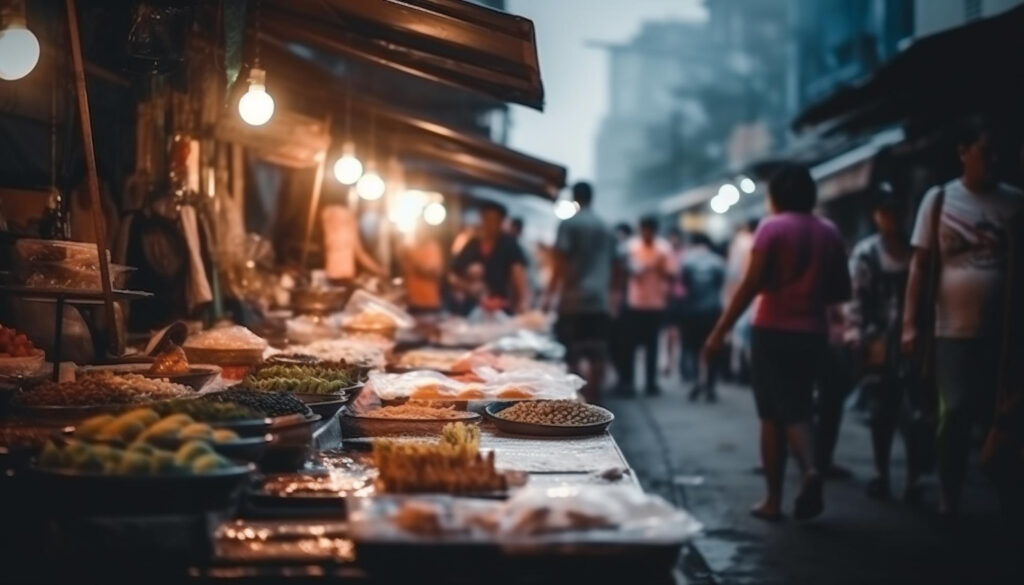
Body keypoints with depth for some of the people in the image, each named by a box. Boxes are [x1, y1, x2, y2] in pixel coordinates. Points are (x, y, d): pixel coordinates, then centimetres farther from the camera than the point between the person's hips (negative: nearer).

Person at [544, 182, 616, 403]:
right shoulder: (605, 228, 14)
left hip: (574, 298, -5)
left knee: (571, 354, -2)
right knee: (597, 355, 6)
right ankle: (593, 398, 9)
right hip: (600, 300, 5)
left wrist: (550, 293, -5)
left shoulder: (569, 224, -4)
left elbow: (561, 262, -10)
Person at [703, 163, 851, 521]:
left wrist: (720, 331, -11)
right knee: (796, 411, 13)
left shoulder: (772, 228, -6)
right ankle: (810, 469, -15)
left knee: (772, 415, 5)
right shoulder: (829, 233, 7)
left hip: (773, 331, -4)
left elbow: (751, 285, -14)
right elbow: (842, 292, 10)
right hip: (812, 333, 4)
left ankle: (774, 499, 7)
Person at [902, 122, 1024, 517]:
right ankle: (950, 498, 14)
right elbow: (920, 265, 2)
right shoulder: (939, 199, 2)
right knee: (956, 413, 1)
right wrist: (910, 324, -5)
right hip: (954, 329, -1)